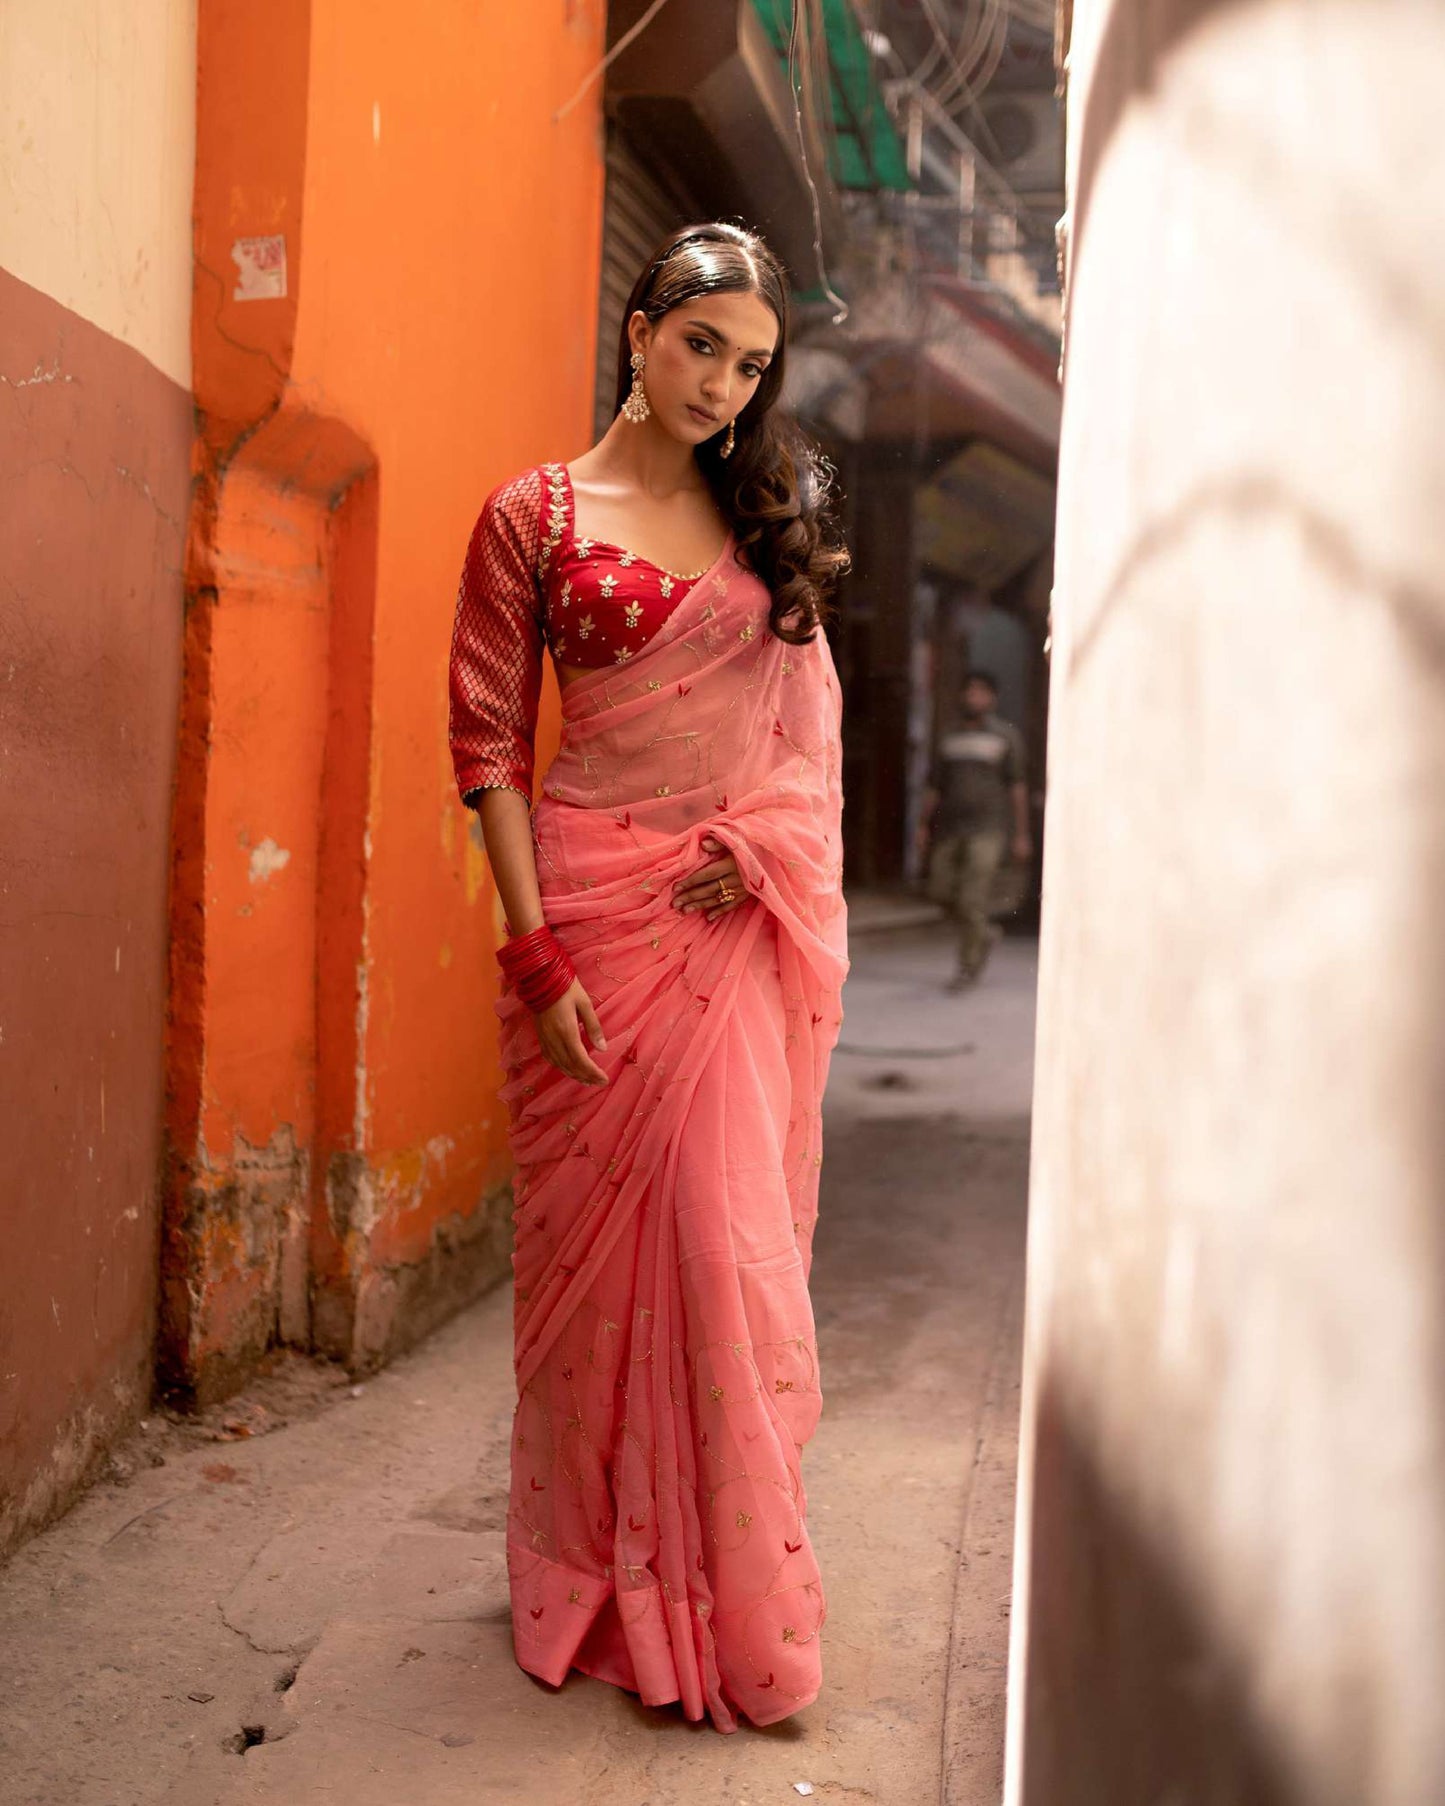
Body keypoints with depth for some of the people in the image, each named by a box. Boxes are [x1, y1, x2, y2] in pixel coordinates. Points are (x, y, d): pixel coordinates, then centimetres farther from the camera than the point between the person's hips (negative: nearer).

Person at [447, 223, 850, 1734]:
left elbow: (812, 713, 16)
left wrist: (768, 841, -3)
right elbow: (489, 742, -3)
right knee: (596, 1238, 2)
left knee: (733, 1239, 2)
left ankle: (735, 1603, 15)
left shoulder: (767, 515, 14)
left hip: (745, 917, 3)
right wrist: (537, 953, -11)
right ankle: (598, 1581, 19)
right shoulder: (533, 515, 2)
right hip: (597, 903, -3)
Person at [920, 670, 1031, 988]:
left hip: (987, 829, -5)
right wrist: (925, 827, 3)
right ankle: (983, 932, 31)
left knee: (973, 898, -11)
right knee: (941, 890, 5)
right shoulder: (950, 740, 13)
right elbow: (935, 787, 12)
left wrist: (1022, 833, -4)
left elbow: (1018, 786, 0)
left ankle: (968, 966, 0)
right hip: (951, 826, 5)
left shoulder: (1006, 736, 1)